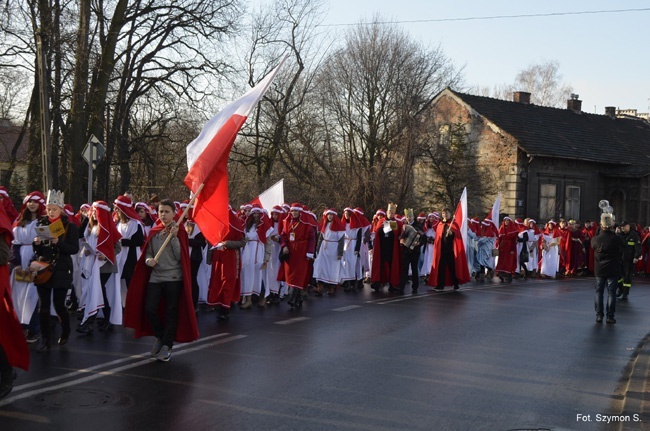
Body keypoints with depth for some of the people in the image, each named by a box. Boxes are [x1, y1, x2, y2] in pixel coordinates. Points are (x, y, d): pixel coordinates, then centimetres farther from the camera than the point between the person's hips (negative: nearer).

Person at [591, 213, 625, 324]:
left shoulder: (595, 239, -9)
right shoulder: (617, 238, -15)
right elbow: (623, 246, 3)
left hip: (599, 270, 2)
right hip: (613, 270, -2)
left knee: (599, 292, 11)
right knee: (611, 293, 5)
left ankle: (599, 315, 11)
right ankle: (610, 316, 5)